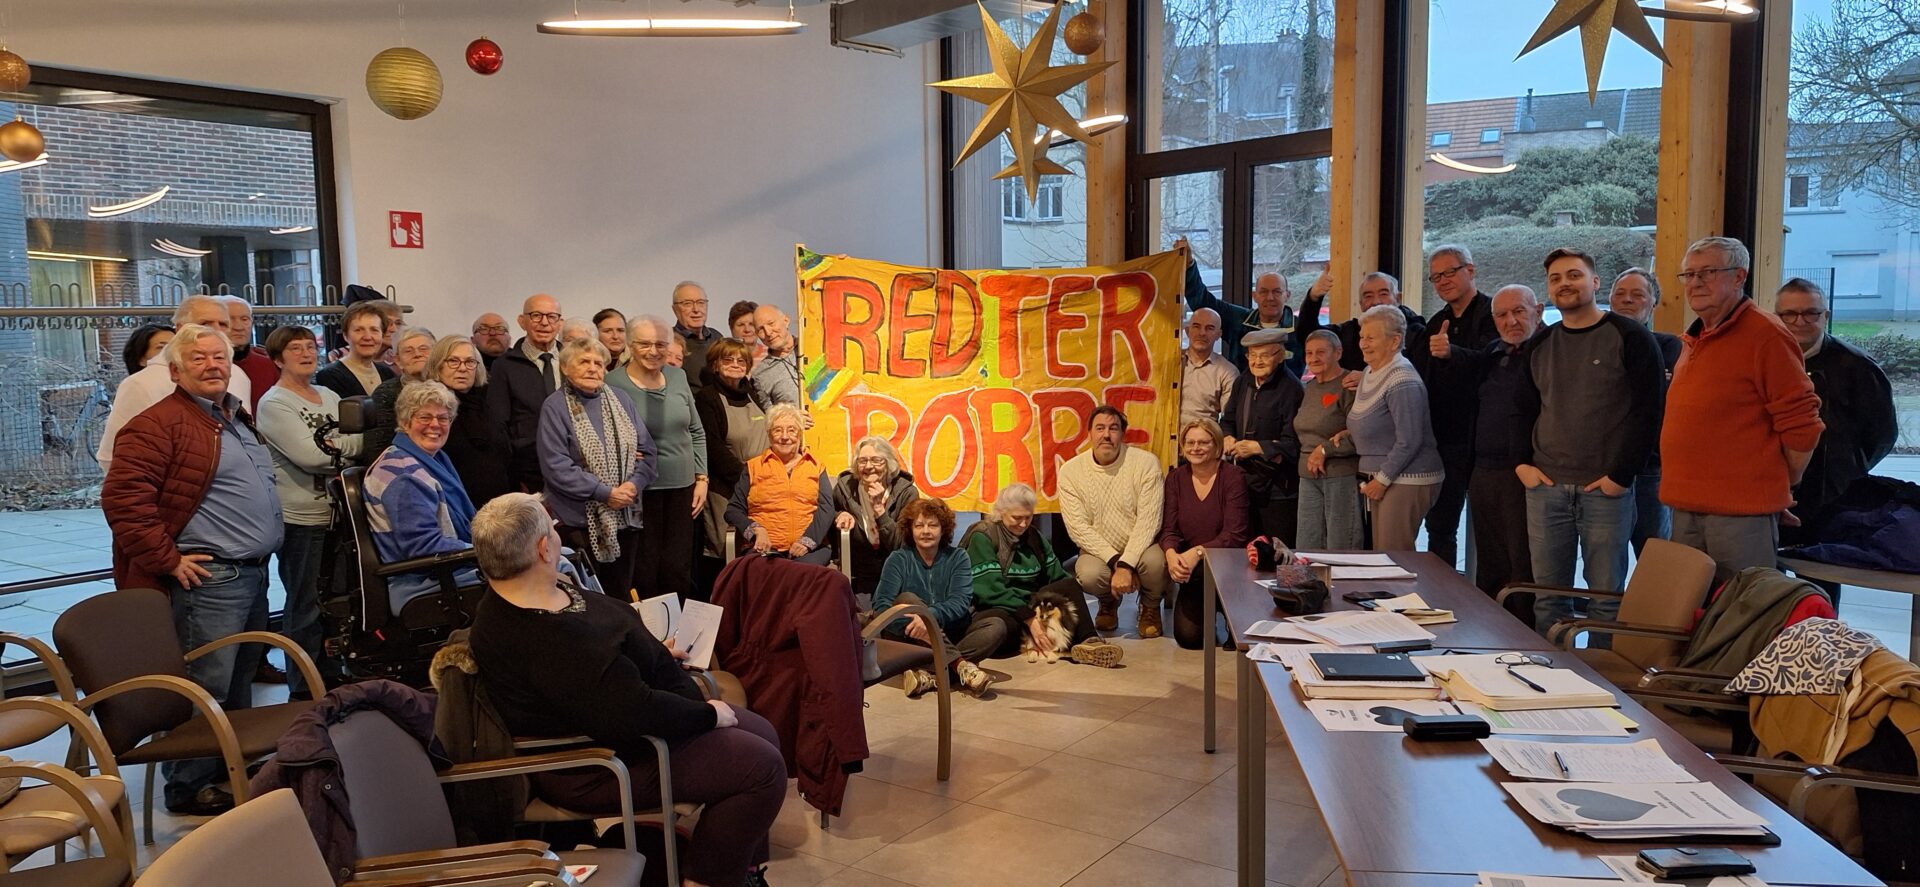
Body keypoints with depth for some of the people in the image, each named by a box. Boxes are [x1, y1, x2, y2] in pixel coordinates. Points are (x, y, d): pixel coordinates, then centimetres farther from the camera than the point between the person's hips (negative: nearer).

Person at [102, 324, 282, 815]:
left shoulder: (239, 418, 17)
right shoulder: (158, 424, -12)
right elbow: (121, 497, -20)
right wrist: (169, 560, -19)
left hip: (254, 575, 9)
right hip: (208, 579, -9)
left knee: (240, 684, 19)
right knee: (206, 690, -4)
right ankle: (189, 788, 9)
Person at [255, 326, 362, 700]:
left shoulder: (330, 396, 14)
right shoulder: (274, 403, -7)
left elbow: (344, 449, 12)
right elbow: (308, 455, -19)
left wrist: (329, 451, -8)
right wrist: (359, 441, -11)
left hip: (336, 512, 6)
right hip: (300, 518, -6)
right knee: (306, 606, 1)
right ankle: (304, 691, 12)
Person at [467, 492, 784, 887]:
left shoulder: (512, 601, -1)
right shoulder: (549, 639, -35)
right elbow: (635, 713, -33)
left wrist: (654, 653, 16)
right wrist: (708, 714, -18)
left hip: (616, 717, 11)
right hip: (602, 765, -11)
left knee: (761, 732, 11)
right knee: (764, 766, -13)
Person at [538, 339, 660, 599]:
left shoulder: (620, 399, 9)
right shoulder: (555, 407, -5)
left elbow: (648, 450, 8)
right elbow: (556, 467, -14)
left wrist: (634, 483, -11)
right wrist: (605, 493, -18)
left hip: (626, 517, 5)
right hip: (580, 521, -5)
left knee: (622, 597, 13)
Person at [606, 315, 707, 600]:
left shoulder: (678, 376, 8)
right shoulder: (613, 383, -6)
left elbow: (697, 431, 15)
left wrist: (702, 478, 10)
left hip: (682, 487, 4)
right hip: (640, 490, -4)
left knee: (679, 572, 7)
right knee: (644, 573, 0)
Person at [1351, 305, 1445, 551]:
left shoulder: (1402, 381, -17)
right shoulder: (1369, 373, 13)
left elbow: (1409, 441, -20)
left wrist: (1382, 479, -15)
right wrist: (1351, 434, 7)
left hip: (1406, 481, -9)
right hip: (1380, 478, 9)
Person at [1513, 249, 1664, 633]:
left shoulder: (1630, 338, -2)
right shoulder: (1540, 344, 13)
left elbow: (1648, 412, -7)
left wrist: (1621, 475, -13)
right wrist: (1521, 464, 6)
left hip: (1606, 489, -4)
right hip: (1545, 487, 4)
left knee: (1607, 596, 1)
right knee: (1548, 597, 8)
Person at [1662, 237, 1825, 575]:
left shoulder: (1765, 334, -9)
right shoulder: (1696, 339, 17)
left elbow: (1801, 423, -10)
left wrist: (1782, 487, 0)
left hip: (1742, 509, -8)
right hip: (1686, 506, 8)